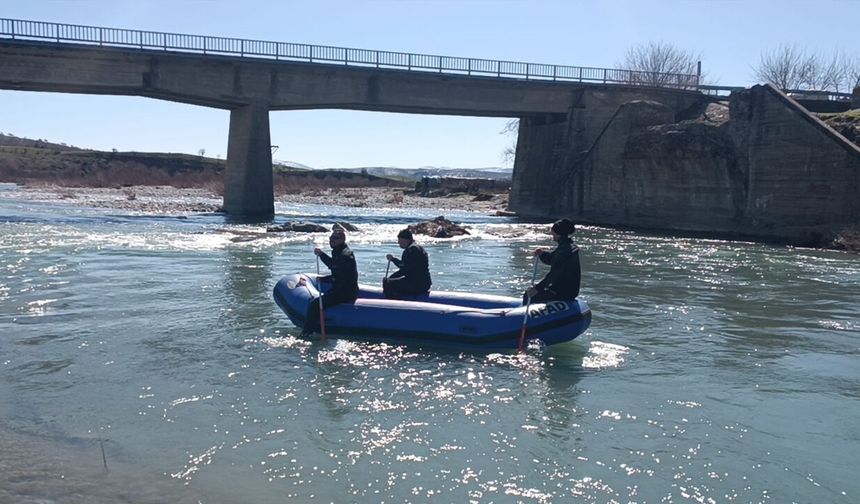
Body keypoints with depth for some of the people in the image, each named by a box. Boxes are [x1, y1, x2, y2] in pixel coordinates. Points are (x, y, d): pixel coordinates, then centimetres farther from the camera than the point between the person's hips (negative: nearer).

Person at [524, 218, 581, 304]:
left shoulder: (565, 249, -21)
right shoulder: (568, 245, 11)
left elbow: (554, 274, -27)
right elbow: (549, 259, 18)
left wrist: (537, 288, -28)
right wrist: (542, 253, -5)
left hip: (564, 292, -11)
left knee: (528, 296, -8)